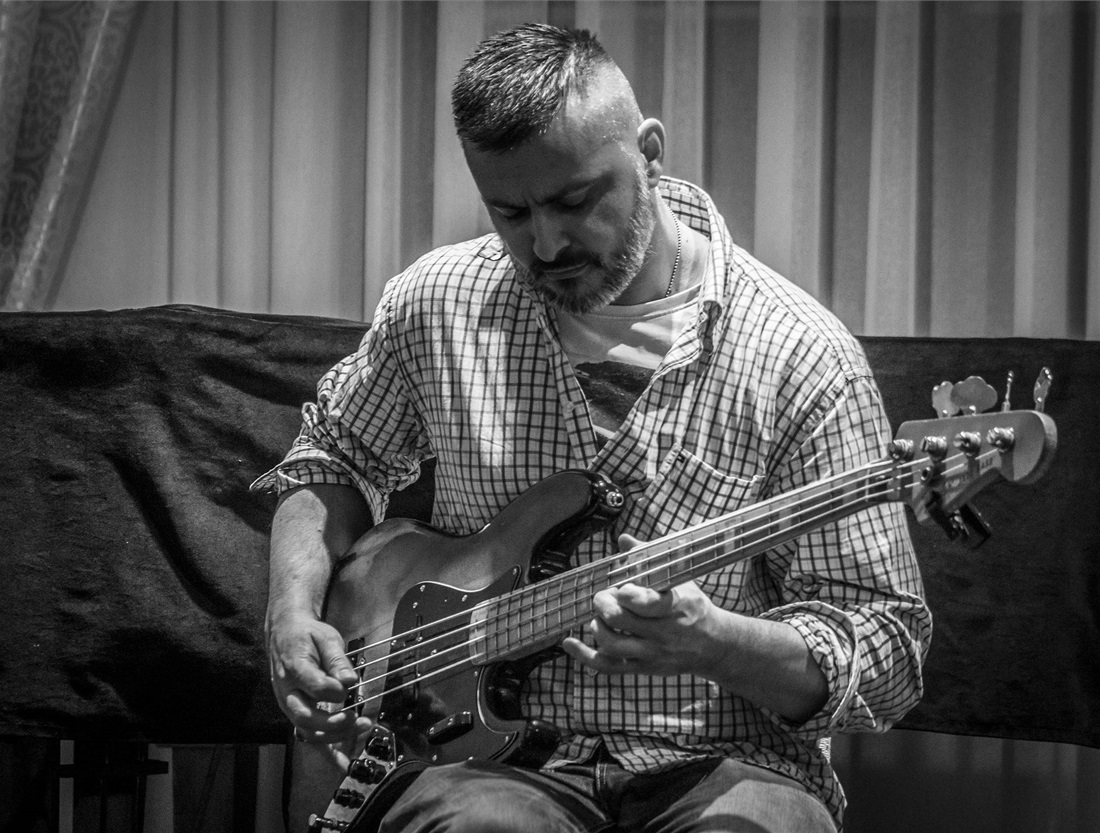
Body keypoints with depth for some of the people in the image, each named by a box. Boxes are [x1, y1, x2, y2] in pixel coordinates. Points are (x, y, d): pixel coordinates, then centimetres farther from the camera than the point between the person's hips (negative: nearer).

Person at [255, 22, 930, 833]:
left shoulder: (800, 356, -8)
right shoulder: (439, 307, 4)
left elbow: (889, 651, -7)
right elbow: (331, 456, 25)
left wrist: (715, 645, -26)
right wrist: (294, 616, 6)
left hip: (721, 763, -1)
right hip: (497, 756, 2)